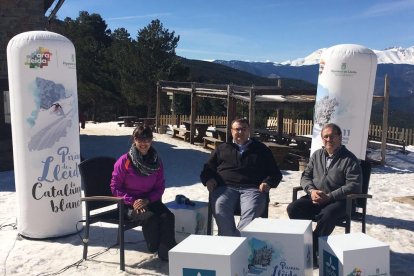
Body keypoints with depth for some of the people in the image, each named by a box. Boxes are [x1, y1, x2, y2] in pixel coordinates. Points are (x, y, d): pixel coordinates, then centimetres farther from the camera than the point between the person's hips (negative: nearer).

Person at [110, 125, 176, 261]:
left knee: (168, 215, -25)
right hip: (129, 204, -3)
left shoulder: (157, 161, 2)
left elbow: (160, 187, 3)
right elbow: (115, 187, -7)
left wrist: (147, 200, -16)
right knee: (150, 217, -31)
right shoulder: (124, 161, -10)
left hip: (150, 200, 3)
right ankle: (154, 248, -7)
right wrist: (133, 201, -18)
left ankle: (167, 251, -12)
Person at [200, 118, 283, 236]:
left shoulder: (261, 149, 25)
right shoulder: (222, 148, 28)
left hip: (252, 188, 0)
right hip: (225, 187, 1)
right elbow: (207, 169, 24)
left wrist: (268, 183, 1)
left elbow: (275, 173, 23)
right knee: (220, 209, -33)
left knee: (251, 211, -34)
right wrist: (209, 179, 1)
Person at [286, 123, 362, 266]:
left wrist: (329, 197, -20)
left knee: (327, 214, -37)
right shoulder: (316, 155, 14)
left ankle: (312, 249, -20)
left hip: (339, 201, -4)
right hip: (315, 198, 5)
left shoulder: (349, 159, -3)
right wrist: (311, 190, -9)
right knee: (293, 208, -21)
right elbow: (305, 176, 15)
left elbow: (354, 185, -13)